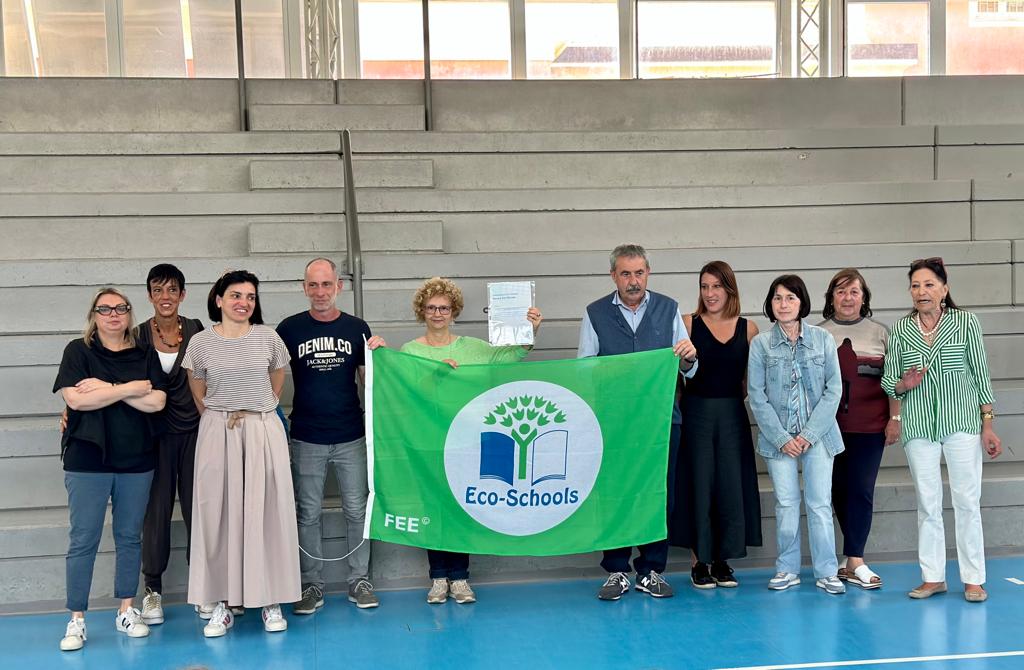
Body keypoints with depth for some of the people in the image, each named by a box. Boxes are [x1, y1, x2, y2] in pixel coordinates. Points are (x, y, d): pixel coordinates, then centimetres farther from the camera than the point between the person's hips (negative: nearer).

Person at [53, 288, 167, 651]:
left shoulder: (145, 354, 7)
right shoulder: (78, 351, 0)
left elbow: (156, 401, -5)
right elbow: (76, 399, -14)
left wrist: (107, 388, -13)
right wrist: (130, 388, -13)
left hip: (136, 460, 3)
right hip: (88, 460, -3)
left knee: (130, 536, 10)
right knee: (83, 540, -1)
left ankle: (127, 610, 21)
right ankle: (76, 619, 7)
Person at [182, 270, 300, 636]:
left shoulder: (268, 338, 3)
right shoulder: (201, 342, 1)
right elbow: (199, 394, 11)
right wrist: (221, 418, 11)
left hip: (264, 431, 0)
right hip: (218, 434, 0)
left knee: (265, 513, 1)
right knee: (219, 513, -1)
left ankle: (271, 600, 9)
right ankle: (222, 603, 4)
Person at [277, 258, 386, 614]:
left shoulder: (356, 328, 3)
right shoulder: (290, 328, 0)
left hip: (351, 437, 1)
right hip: (306, 439, -1)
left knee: (357, 510, 6)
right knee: (308, 514, 6)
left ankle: (360, 581, 18)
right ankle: (312, 585, 16)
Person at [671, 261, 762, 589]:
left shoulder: (747, 328, 5)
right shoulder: (688, 323, -1)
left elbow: (753, 377, 10)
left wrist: (741, 393, -2)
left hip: (732, 414, 2)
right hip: (696, 412, -2)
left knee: (732, 485, 4)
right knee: (698, 483, 2)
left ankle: (722, 560, 16)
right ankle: (699, 561, 12)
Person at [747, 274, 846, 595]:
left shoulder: (822, 339, 1)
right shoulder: (760, 344, 1)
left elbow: (833, 389, -2)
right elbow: (757, 395, -1)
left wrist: (810, 433, -10)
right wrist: (782, 438, -9)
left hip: (818, 433, 0)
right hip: (778, 435, 0)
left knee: (820, 503, 0)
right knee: (786, 504, 3)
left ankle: (827, 572, 7)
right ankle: (787, 569, 14)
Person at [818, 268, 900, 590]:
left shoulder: (880, 332, 7)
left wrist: (894, 419, -1)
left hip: (869, 427, -1)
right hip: (830, 426, 1)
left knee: (861, 490, -6)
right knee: (838, 490, 5)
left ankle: (854, 562, -4)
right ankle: (854, 557, 18)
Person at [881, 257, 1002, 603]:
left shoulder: (966, 322, 1)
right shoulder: (900, 330, 5)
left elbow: (980, 375, 3)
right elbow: (887, 380, 8)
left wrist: (988, 425, 0)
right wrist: (903, 385, -15)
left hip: (962, 422, -2)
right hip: (919, 427, 2)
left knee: (967, 500, 0)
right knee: (927, 503, 6)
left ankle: (973, 579, 9)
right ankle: (933, 577, 15)